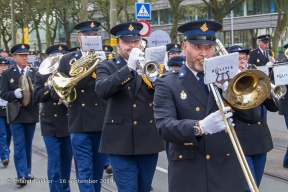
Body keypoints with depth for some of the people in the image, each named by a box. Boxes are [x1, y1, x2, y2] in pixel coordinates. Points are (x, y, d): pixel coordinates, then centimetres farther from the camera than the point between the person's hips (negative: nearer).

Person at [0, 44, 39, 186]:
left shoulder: (35, 73, 5)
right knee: (19, 146, -4)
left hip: (31, 114, 2)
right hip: (16, 115, -2)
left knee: (28, 145, 12)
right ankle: (21, 175, -3)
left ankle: (27, 172, 23)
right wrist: (14, 94, -22)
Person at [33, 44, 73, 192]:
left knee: (66, 160, 12)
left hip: (69, 124, 2)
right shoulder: (41, 75, 3)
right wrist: (51, 85, -16)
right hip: (51, 125, -2)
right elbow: (36, 97, -6)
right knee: (54, 162, -3)